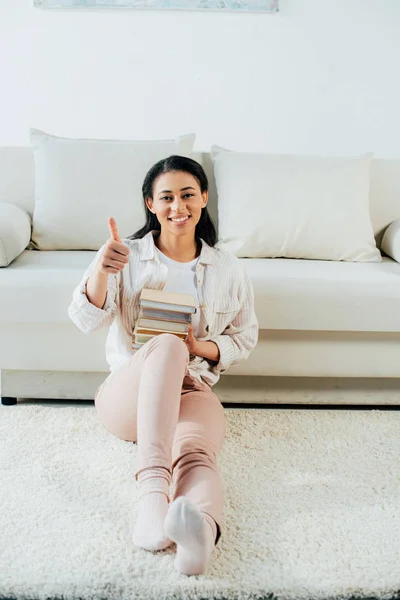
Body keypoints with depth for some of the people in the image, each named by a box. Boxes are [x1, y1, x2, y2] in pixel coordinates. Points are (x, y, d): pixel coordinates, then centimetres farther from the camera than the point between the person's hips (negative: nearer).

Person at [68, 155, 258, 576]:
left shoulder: (227, 268, 9)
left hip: (191, 391, 2)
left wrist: (201, 347, -9)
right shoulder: (127, 256, 4)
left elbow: (245, 339, 13)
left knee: (196, 452, -35)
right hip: (125, 394, -1)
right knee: (166, 346, -37)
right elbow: (86, 321, -6)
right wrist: (100, 271, -27)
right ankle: (153, 490, -50)